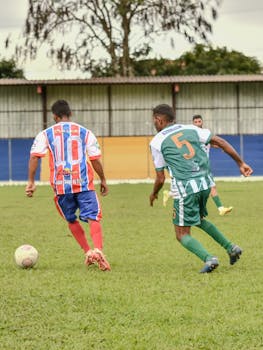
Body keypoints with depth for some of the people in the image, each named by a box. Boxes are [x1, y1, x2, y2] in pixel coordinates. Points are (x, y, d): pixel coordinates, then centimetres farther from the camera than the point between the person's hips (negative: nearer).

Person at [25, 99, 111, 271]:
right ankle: (97, 250, -29)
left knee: (72, 220, 19)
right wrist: (103, 180, 15)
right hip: (84, 183, -1)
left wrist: (31, 182, -2)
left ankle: (88, 252, 13)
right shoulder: (85, 132, 7)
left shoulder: (46, 134, 7)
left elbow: (34, 156, -5)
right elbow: (95, 159, 4)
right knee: (94, 218, -5)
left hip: (61, 185, 1)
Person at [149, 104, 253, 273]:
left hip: (185, 189, -6)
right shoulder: (191, 129, 12)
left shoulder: (157, 142, 1)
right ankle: (230, 247, 18)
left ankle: (208, 258, -18)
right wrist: (241, 163, 12)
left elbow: (161, 178, 2)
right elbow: (221, 142, 7)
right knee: (199, 219, 31)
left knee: (183, 235, 6)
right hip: (205, 183, 6)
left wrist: (154, 194, 22)